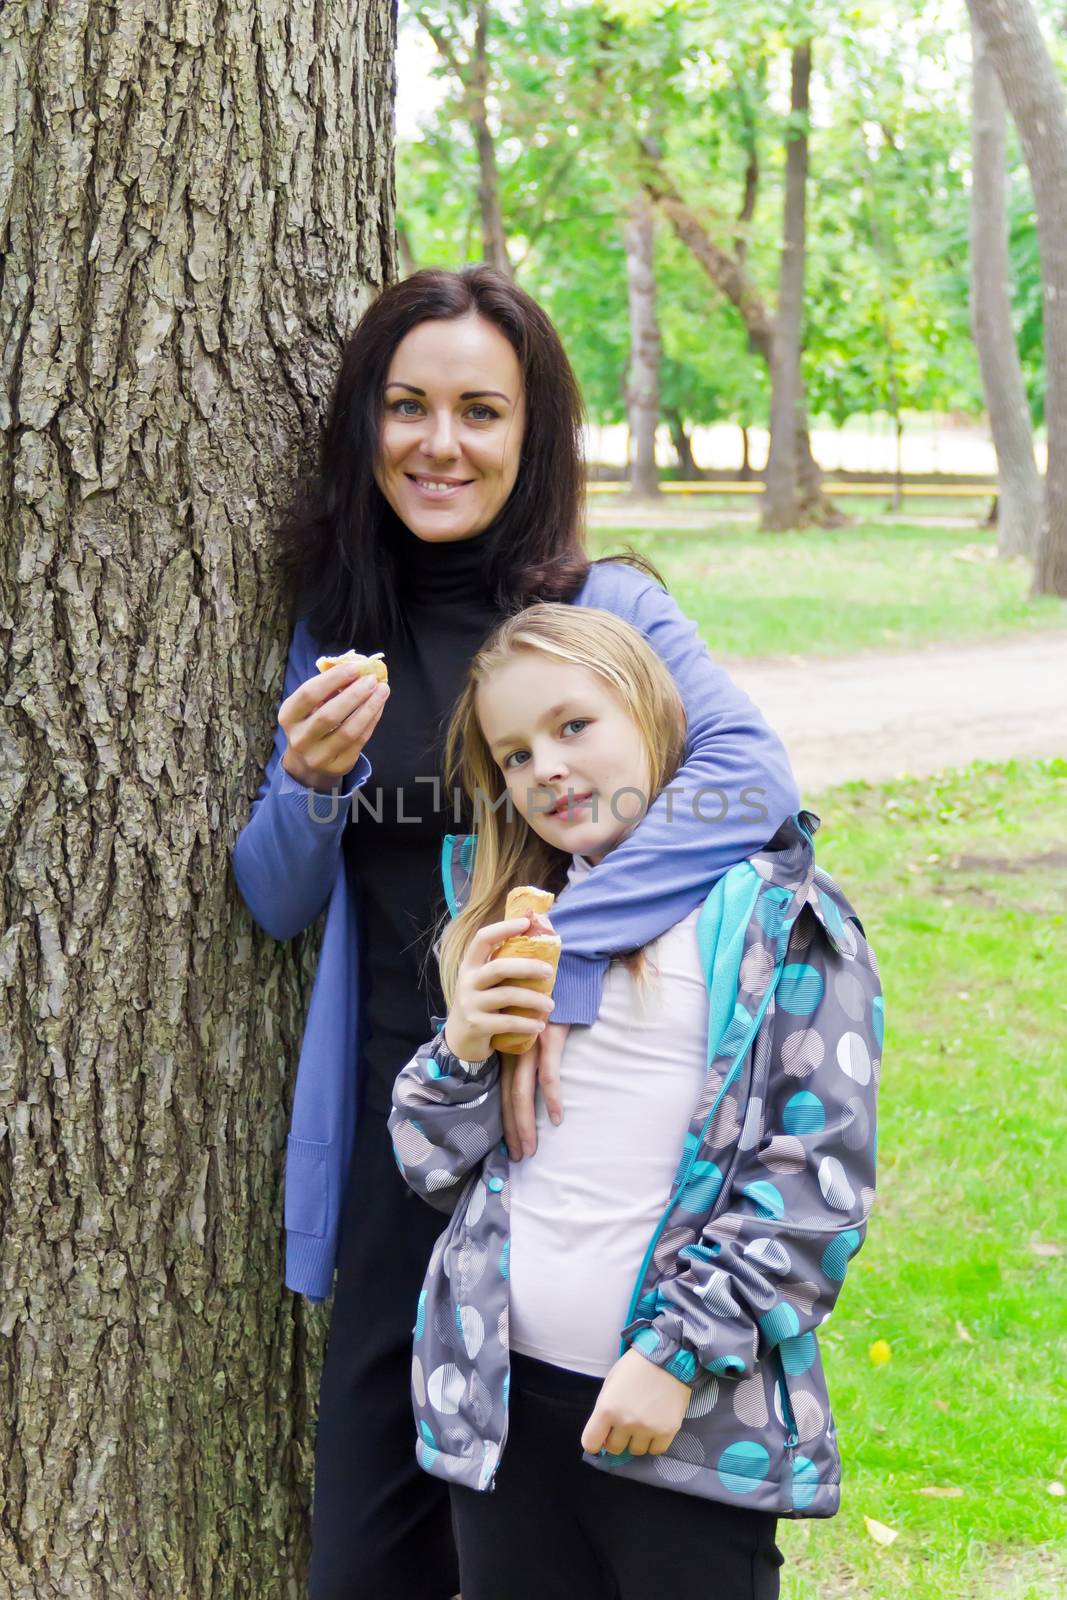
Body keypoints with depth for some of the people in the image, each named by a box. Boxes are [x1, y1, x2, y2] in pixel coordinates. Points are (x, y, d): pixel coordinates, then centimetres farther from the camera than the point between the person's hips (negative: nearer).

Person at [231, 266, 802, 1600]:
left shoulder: (605, 606, -6)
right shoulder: (334, 625, 7)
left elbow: (754, 776, -23)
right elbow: (280, 906, 10)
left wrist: (563, 954, -30)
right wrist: (308, 783, -11)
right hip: (396, 1126, 4)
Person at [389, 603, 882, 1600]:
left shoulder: (781, 918, -5)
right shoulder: (510, 920, 12)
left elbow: (820, 1181, -10)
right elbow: (434, 1169, 13)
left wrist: (681, 1350, -14)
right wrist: (463, 1052, -6)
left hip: (689, 1417, -5)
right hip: (499, 1389, 5)